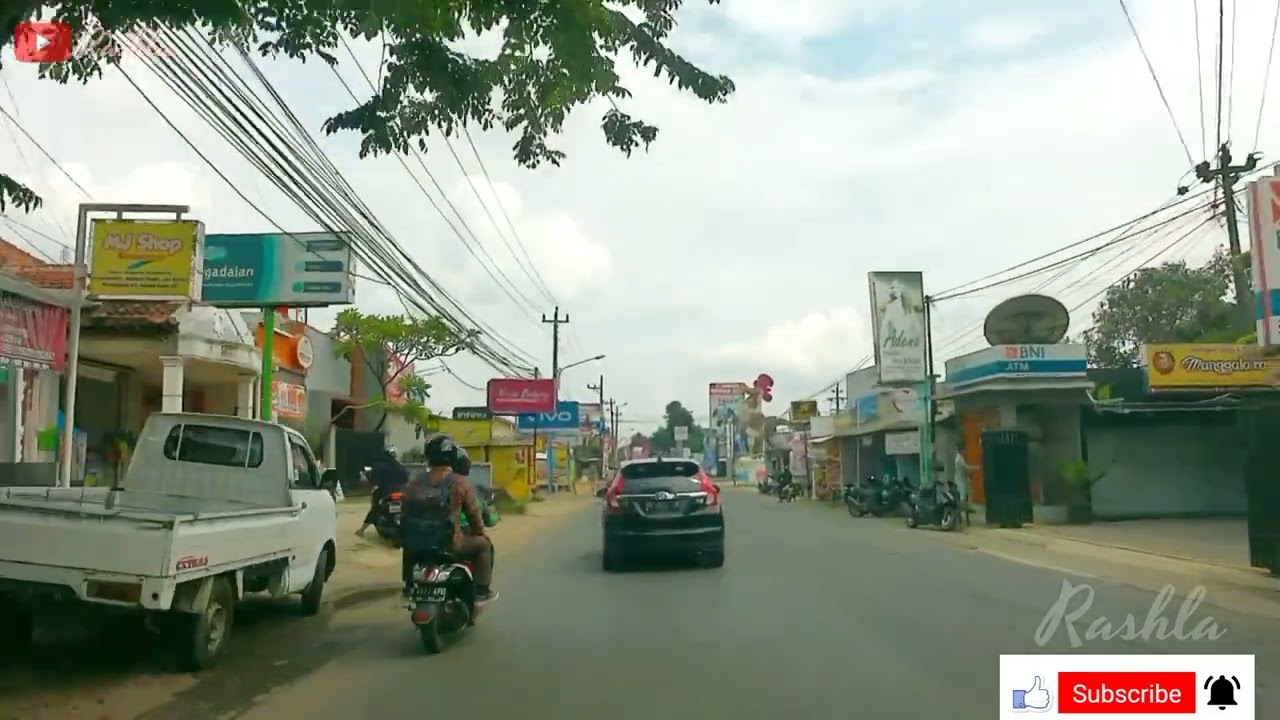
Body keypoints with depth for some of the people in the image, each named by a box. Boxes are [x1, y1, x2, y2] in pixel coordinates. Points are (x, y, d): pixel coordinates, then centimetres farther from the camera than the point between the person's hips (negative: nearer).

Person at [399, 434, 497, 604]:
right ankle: (481, 591, 17)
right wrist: (480, 532, 18)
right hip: (448, 544, -5)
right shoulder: (460, 482, -7)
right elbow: (474, 513, -1)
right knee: (483, 544, 18)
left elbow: (404, 511, 13)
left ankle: (410, 585, 45)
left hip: (416, 542, 5)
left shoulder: (414, 481, 5)